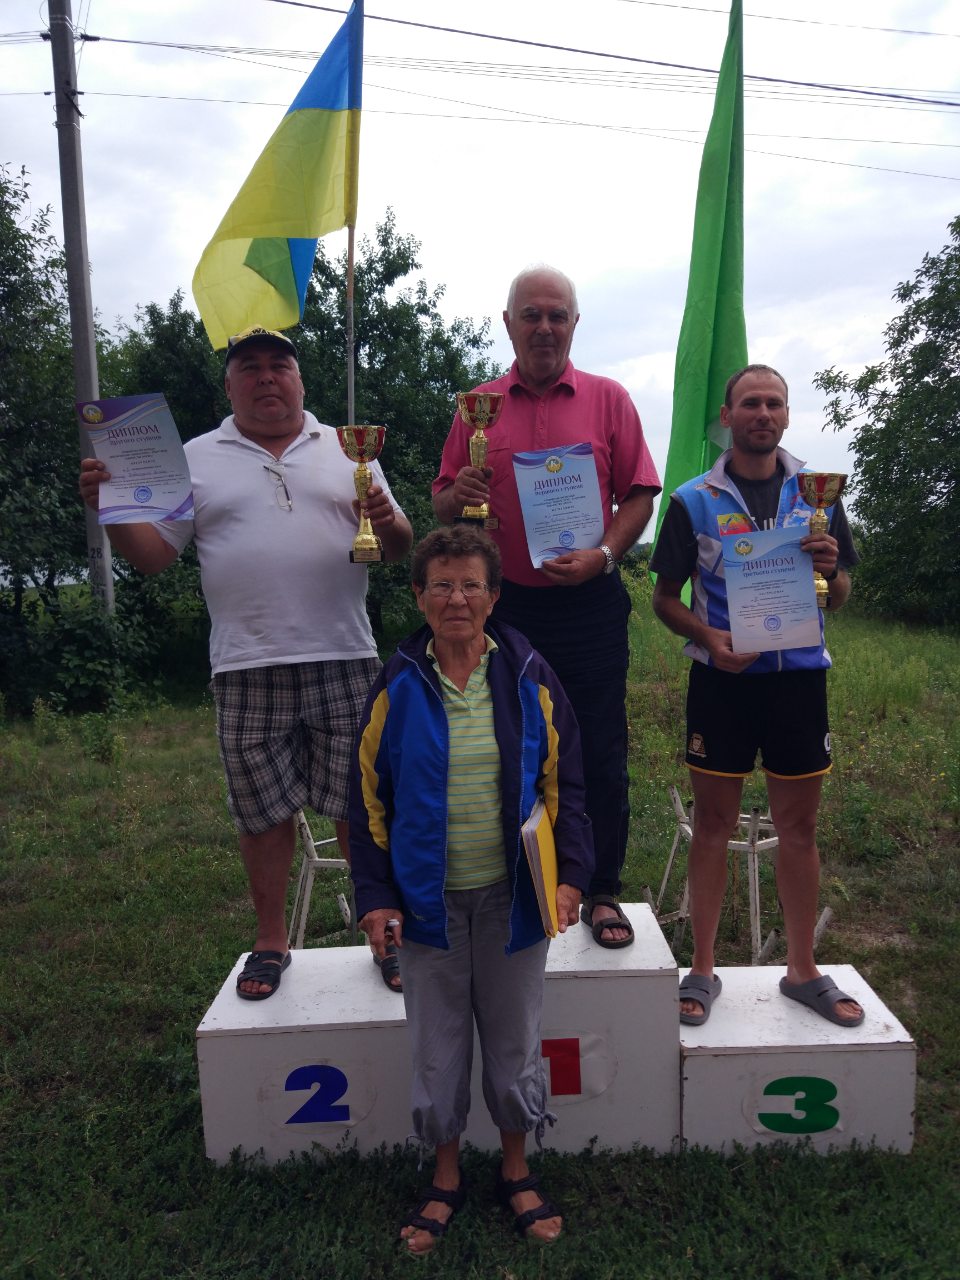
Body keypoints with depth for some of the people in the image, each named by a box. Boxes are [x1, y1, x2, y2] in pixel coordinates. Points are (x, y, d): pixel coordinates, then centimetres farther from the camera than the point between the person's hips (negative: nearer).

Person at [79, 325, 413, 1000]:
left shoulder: (344, 450, 10)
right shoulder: (198, 458, 10)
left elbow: (399, 547, 9)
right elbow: (152, 554, 7)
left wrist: (390, 524, -13)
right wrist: (110, 505, -10)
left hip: (344, 662, 0)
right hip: (247, 671, 1)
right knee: (264, 811, 10)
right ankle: (272, 941, 29)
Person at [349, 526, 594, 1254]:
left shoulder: (529, 680, -5)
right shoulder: (398, 688, -6)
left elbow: (563, 785, 0)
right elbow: (368, 800, -1)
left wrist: (570, 876, -7)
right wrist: (374, 898, -4)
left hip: (512, 897, 0)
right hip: (429, 901, 0)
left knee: (515, 1043, 16)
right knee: (437, 1050, 14)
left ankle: (517, 1170, 40)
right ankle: (447, 1180, 38)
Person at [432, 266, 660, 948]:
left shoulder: (608, 399, 6)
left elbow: (639, 494, 2)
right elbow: (442, 501, 9)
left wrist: (604, 555, -14)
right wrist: (457, 496, -14)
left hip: (591, 605, -1)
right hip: (505, 604, 2)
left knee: (600, 755, 5)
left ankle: (602, 893, 23)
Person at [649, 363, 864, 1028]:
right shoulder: (694, 500, 1)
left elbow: (840, 598, 11)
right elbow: (665, 597, 2)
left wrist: (830, 568, -12)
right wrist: (709, 638, -16)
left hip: (799, 675, 2)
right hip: (722, 678, -2)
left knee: (800, 825, 10)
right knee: (714, 823, 6)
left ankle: (804, 970, 26)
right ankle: (703, 971, 19)